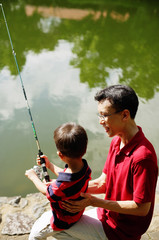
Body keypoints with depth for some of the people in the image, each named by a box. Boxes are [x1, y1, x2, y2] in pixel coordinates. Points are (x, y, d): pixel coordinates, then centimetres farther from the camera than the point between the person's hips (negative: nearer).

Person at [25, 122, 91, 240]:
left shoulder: (63, 185, -44)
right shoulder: (84, 167, -21)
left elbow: (46, 191, -19)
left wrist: (33, 176, -3)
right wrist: (50, 165, 9)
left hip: (63, 221, -7)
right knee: (45, 216, 31)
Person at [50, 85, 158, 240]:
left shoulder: (143, 156, -31)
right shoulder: (116, 142, -1)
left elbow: (142, 208, -24)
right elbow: (102, 183, 4)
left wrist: (93, 201, -24)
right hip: (107, 214, 8)